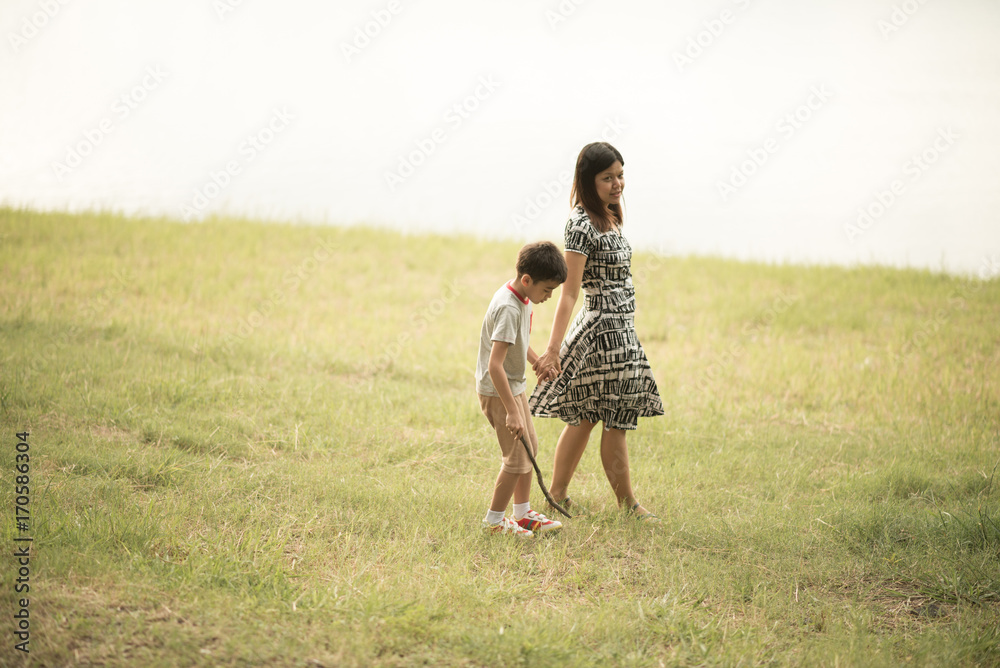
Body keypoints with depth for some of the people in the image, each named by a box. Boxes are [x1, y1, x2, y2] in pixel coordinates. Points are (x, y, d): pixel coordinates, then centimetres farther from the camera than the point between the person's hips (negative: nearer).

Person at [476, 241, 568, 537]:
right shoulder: (508, 309, -29)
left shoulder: (522, 298, 0)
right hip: (497, 390, -10)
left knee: (530, 447, 18)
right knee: (518, 457, -5)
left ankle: (523, 513, 31)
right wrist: (512, 412, -33)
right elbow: (495, 365, -33)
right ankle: (494, 520, 10)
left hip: (515, 384, 10)